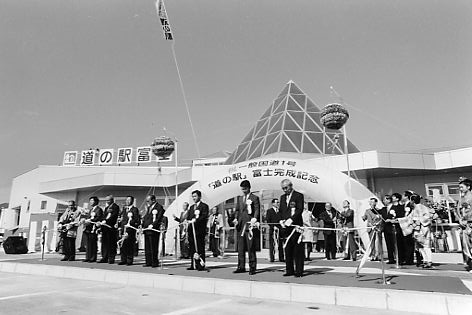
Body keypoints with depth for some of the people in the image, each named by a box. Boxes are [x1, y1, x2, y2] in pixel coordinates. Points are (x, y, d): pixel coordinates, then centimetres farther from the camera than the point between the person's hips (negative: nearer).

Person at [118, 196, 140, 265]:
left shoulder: (135, 209, -1)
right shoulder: (124, 210, 22)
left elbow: (137, 220, -9)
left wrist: (130, 223, -18)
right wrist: (119, 224, 10)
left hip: (130, 229, -6)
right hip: (124, 230, 6)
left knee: (130, 245, -5)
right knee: (123, 245, 6)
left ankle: (129, 261, 2)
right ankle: (123, 260, 14)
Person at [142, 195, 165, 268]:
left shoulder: (159, 207, -6)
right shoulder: (148, 207, 20)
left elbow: (159, 218, -15)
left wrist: (152, 225, -24)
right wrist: (142, 226, 9)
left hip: (153, 230, -8)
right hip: (146, 229, 8)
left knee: (153, 247, -4)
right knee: (147, 247, 11)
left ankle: (155, 262, 3)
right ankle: (148, 262, 18)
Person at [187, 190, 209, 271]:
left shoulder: (204, 206, 1)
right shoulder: (192, 207, 23)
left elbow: (204, 216, -11)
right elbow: (188, 217, 19)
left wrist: (196, 220, -23)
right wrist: (189, 221, -3)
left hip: (200, 230, -6)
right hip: (191, 229, 7)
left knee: (200, 248, -5)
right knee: (192, 248, 7)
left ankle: (201, 265, 0)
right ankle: (193, 265, 14)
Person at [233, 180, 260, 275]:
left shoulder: (254, 198, 1)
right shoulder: (239, 198, 18)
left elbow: (257, 210, -7)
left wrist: (254, 219, -24)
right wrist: (236, 219, 4)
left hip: (250, 225, -5)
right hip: (240, 225, 6)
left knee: (251, 248, -2)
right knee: (240, 247, 9)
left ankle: (252, 267, 6)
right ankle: (241, 266, 18)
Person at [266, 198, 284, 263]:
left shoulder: (280, 211, 16)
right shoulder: (269, 211, 4)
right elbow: (268, 220, -4)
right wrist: (273, 226, -13)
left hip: (280, 229, 4)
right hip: (272, 229, -3)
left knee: (280, 244, 3)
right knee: (272, 244, -2)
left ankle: (281, 258, 8)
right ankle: (272, 258, 3)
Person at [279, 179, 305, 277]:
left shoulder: (299, 195, -2)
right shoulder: (282, 197, 17)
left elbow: (300, 210, -11)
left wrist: (291, 219, -20)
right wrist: (281, 220, 0)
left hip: (296, 226, -6)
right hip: (286, 226, 6)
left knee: (298, 250, -1)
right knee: (287, 249, 8)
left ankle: (299, 271, 7)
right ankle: (289, 270, 17)